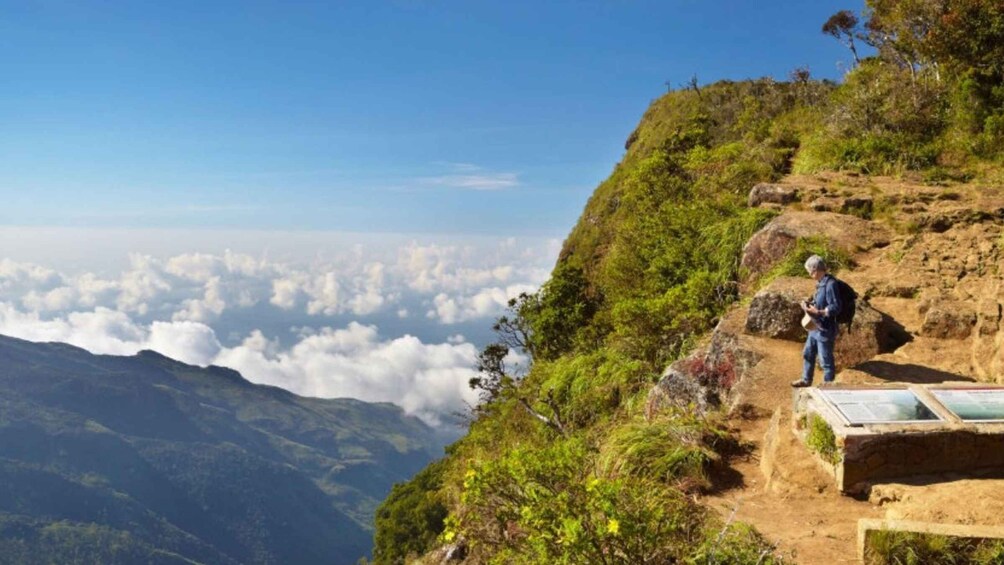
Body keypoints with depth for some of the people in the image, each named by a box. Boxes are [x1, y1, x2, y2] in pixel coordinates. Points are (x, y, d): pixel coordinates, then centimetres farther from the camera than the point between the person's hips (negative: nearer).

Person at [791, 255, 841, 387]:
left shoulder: (830, 284, -22)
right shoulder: (821, 283, 6)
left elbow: (836, 307, -23)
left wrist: (817, 312, -24)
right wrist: (810, 304, 5)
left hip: (825, 330, -10)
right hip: (815, 327, 10)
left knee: (826, 360, 3)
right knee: (808, 354, 21)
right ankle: (806, 380, 37)